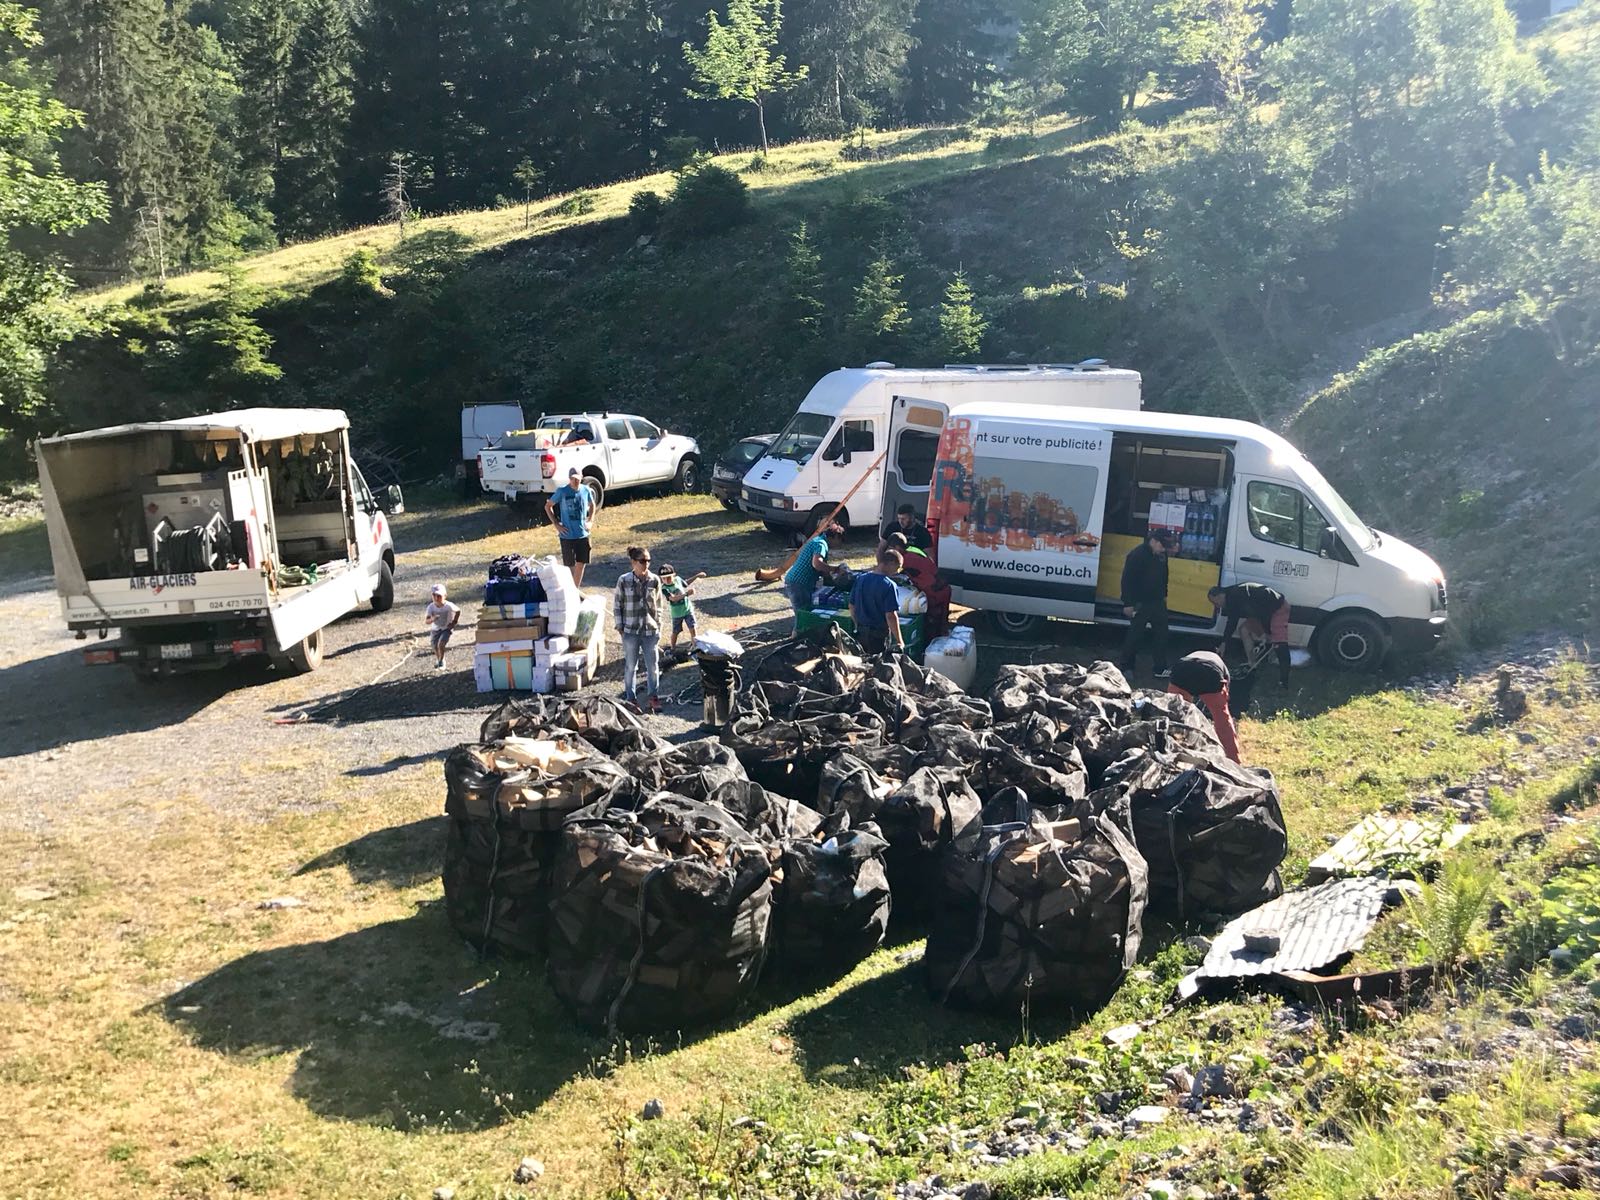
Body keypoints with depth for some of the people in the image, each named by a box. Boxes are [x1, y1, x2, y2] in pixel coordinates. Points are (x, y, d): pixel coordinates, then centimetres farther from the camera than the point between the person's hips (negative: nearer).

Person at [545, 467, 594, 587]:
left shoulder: (586, 490, 0)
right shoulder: (562, 491, -10)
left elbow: (592, 505, 19)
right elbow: (548, 506, 0)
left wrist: (589, 521, 7)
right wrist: (556, 524, -6)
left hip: (583, 534, 4)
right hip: (567, 535, -4)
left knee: (581, 563, 9)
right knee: (569, 566, 2)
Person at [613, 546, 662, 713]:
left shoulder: (655, 580, -1)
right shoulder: (624, 581, -7)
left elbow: (658, 606, 6)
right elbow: (617, 605, 1)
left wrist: (658, 627, 5)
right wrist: (620, 626, -3)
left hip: (651, 630, 1)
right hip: (630, 631, -1)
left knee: (653, 666, 8)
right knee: (630, 666, 9)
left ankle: (654, 697, 23)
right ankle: (631, 698, 21)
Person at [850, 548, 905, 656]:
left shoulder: (860, 579, 1)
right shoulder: (889, 585, -18)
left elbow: (852, 607, 8)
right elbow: (891, 616, -20)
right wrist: (899, 641, -13)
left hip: (860, 633, 6)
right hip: (879, 635, -6)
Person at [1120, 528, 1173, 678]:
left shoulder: (1162, 555, 3)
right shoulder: (1137, 555, -20)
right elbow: (1127, 580, -19)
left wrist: (1164, 595, 22)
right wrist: (1128, 603, -19)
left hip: (1157, 602, 7)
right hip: (1140, 603, -7)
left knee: (1161, 634, 8)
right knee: (1135, 636, 1)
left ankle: (1160, 669, 13)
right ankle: (1127, 667, 15)